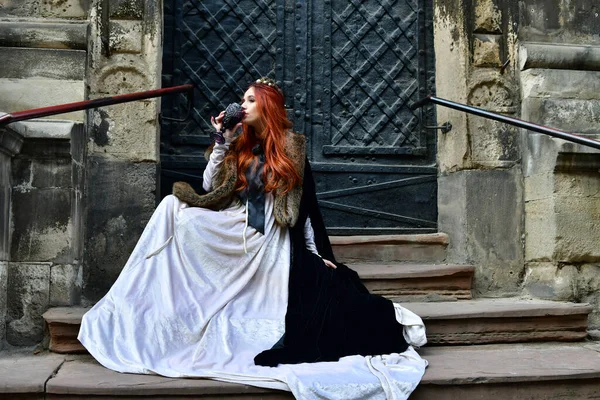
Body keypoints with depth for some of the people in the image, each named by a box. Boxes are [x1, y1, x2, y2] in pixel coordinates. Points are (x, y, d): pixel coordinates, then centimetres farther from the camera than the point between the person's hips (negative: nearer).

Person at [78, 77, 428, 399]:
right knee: (174, 208, -12)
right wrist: (221, 141, 3)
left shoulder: (291, 148, 3)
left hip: (271, 241, -2)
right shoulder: (240, 145, 16)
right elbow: (211, 187, 7)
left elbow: (304, 205, 2)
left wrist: (316, 253, -2)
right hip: (235, 231, 3)